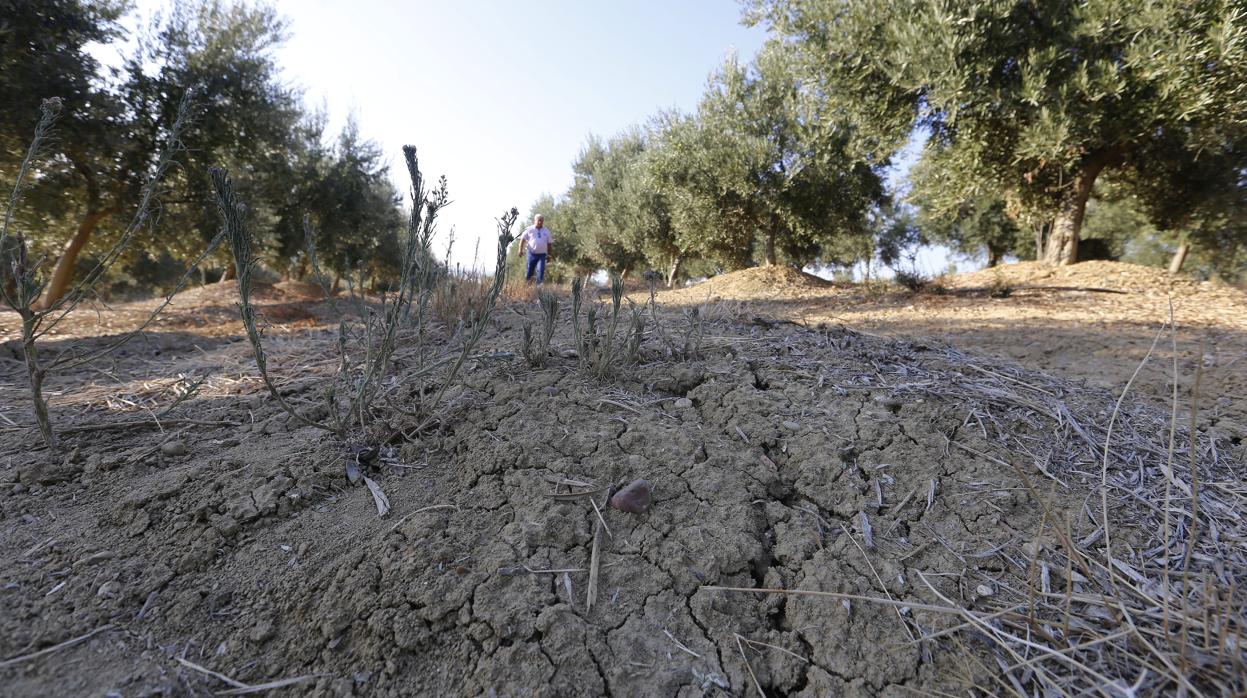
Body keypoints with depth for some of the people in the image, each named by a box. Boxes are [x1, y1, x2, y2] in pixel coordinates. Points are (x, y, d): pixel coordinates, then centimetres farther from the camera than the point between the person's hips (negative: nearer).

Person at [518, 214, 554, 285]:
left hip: (542, 254, 1)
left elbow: (549, 243, 15)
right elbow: (522, 239, 5)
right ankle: (526, 284, 24)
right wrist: (521, 250, -1)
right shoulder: (530, 229, 2)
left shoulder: (546, 231, 8)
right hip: (532, 254, -1)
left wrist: (549, 253, 11)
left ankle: (539, 285, -8)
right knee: (529, 270, 5)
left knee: (541, 270, -13)